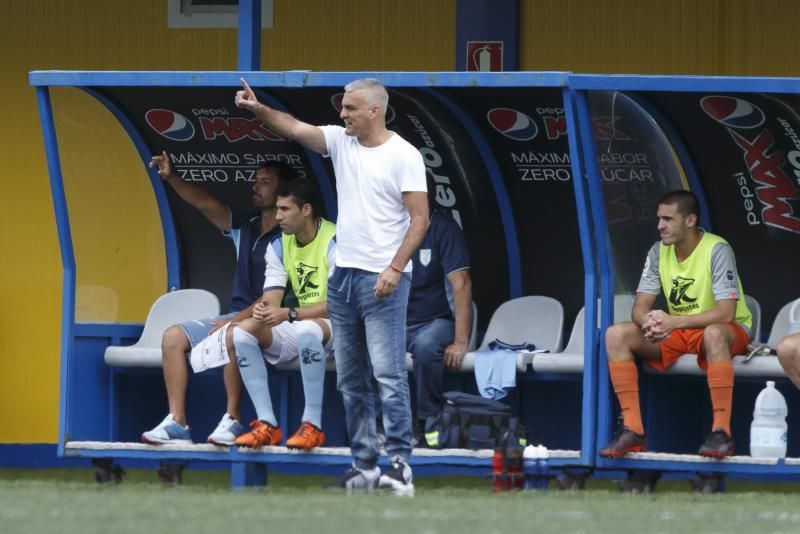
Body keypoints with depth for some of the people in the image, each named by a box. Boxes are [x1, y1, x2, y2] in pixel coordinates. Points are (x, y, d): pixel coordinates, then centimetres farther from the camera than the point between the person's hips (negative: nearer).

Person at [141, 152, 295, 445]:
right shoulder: (245, 226, 12)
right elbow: (206, 204, 3)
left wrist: (236, 320, -21)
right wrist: (172, 178, -12)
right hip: (235, 316, 8)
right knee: (173, 336, -5)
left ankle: (232, 421, -28)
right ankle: (176, 422, -13)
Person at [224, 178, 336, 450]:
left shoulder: (334, 242, -16)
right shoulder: (279, 246, 6)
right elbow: (271, 301, 2)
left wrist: (289, 314, -33)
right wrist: (262, 311, -25)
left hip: (337, 326, -7)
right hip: (299, 326, 7)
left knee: (308, 330, -41)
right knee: (240, 333, -14)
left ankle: (313, 426, -32)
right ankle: (266, 425, -14)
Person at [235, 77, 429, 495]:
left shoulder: (403, 156, -9)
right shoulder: (341, 141, 9)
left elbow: (420, 217, -12)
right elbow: (294, 129, -2)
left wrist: (395, 269, -20)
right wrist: (259, 110, -20)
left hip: (383, 280, -7)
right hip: (343, 275, 7)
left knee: (388, 374, -12)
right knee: (350, 381, 8)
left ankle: (399, 464, -11)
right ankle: (364, 466, 12)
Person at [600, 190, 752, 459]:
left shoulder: (717, 250, -19)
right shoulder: (659, 251, -1)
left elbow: (725, 314, -26)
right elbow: (640, 308, -2)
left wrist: (673, 322, -34)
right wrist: (649, 322, -28)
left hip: (730, 331, -6)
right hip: (677, 333, 6)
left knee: (714, 334, -43)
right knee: (616, 335, -14)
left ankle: (721, 431, -39)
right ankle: (633, 429, -17)